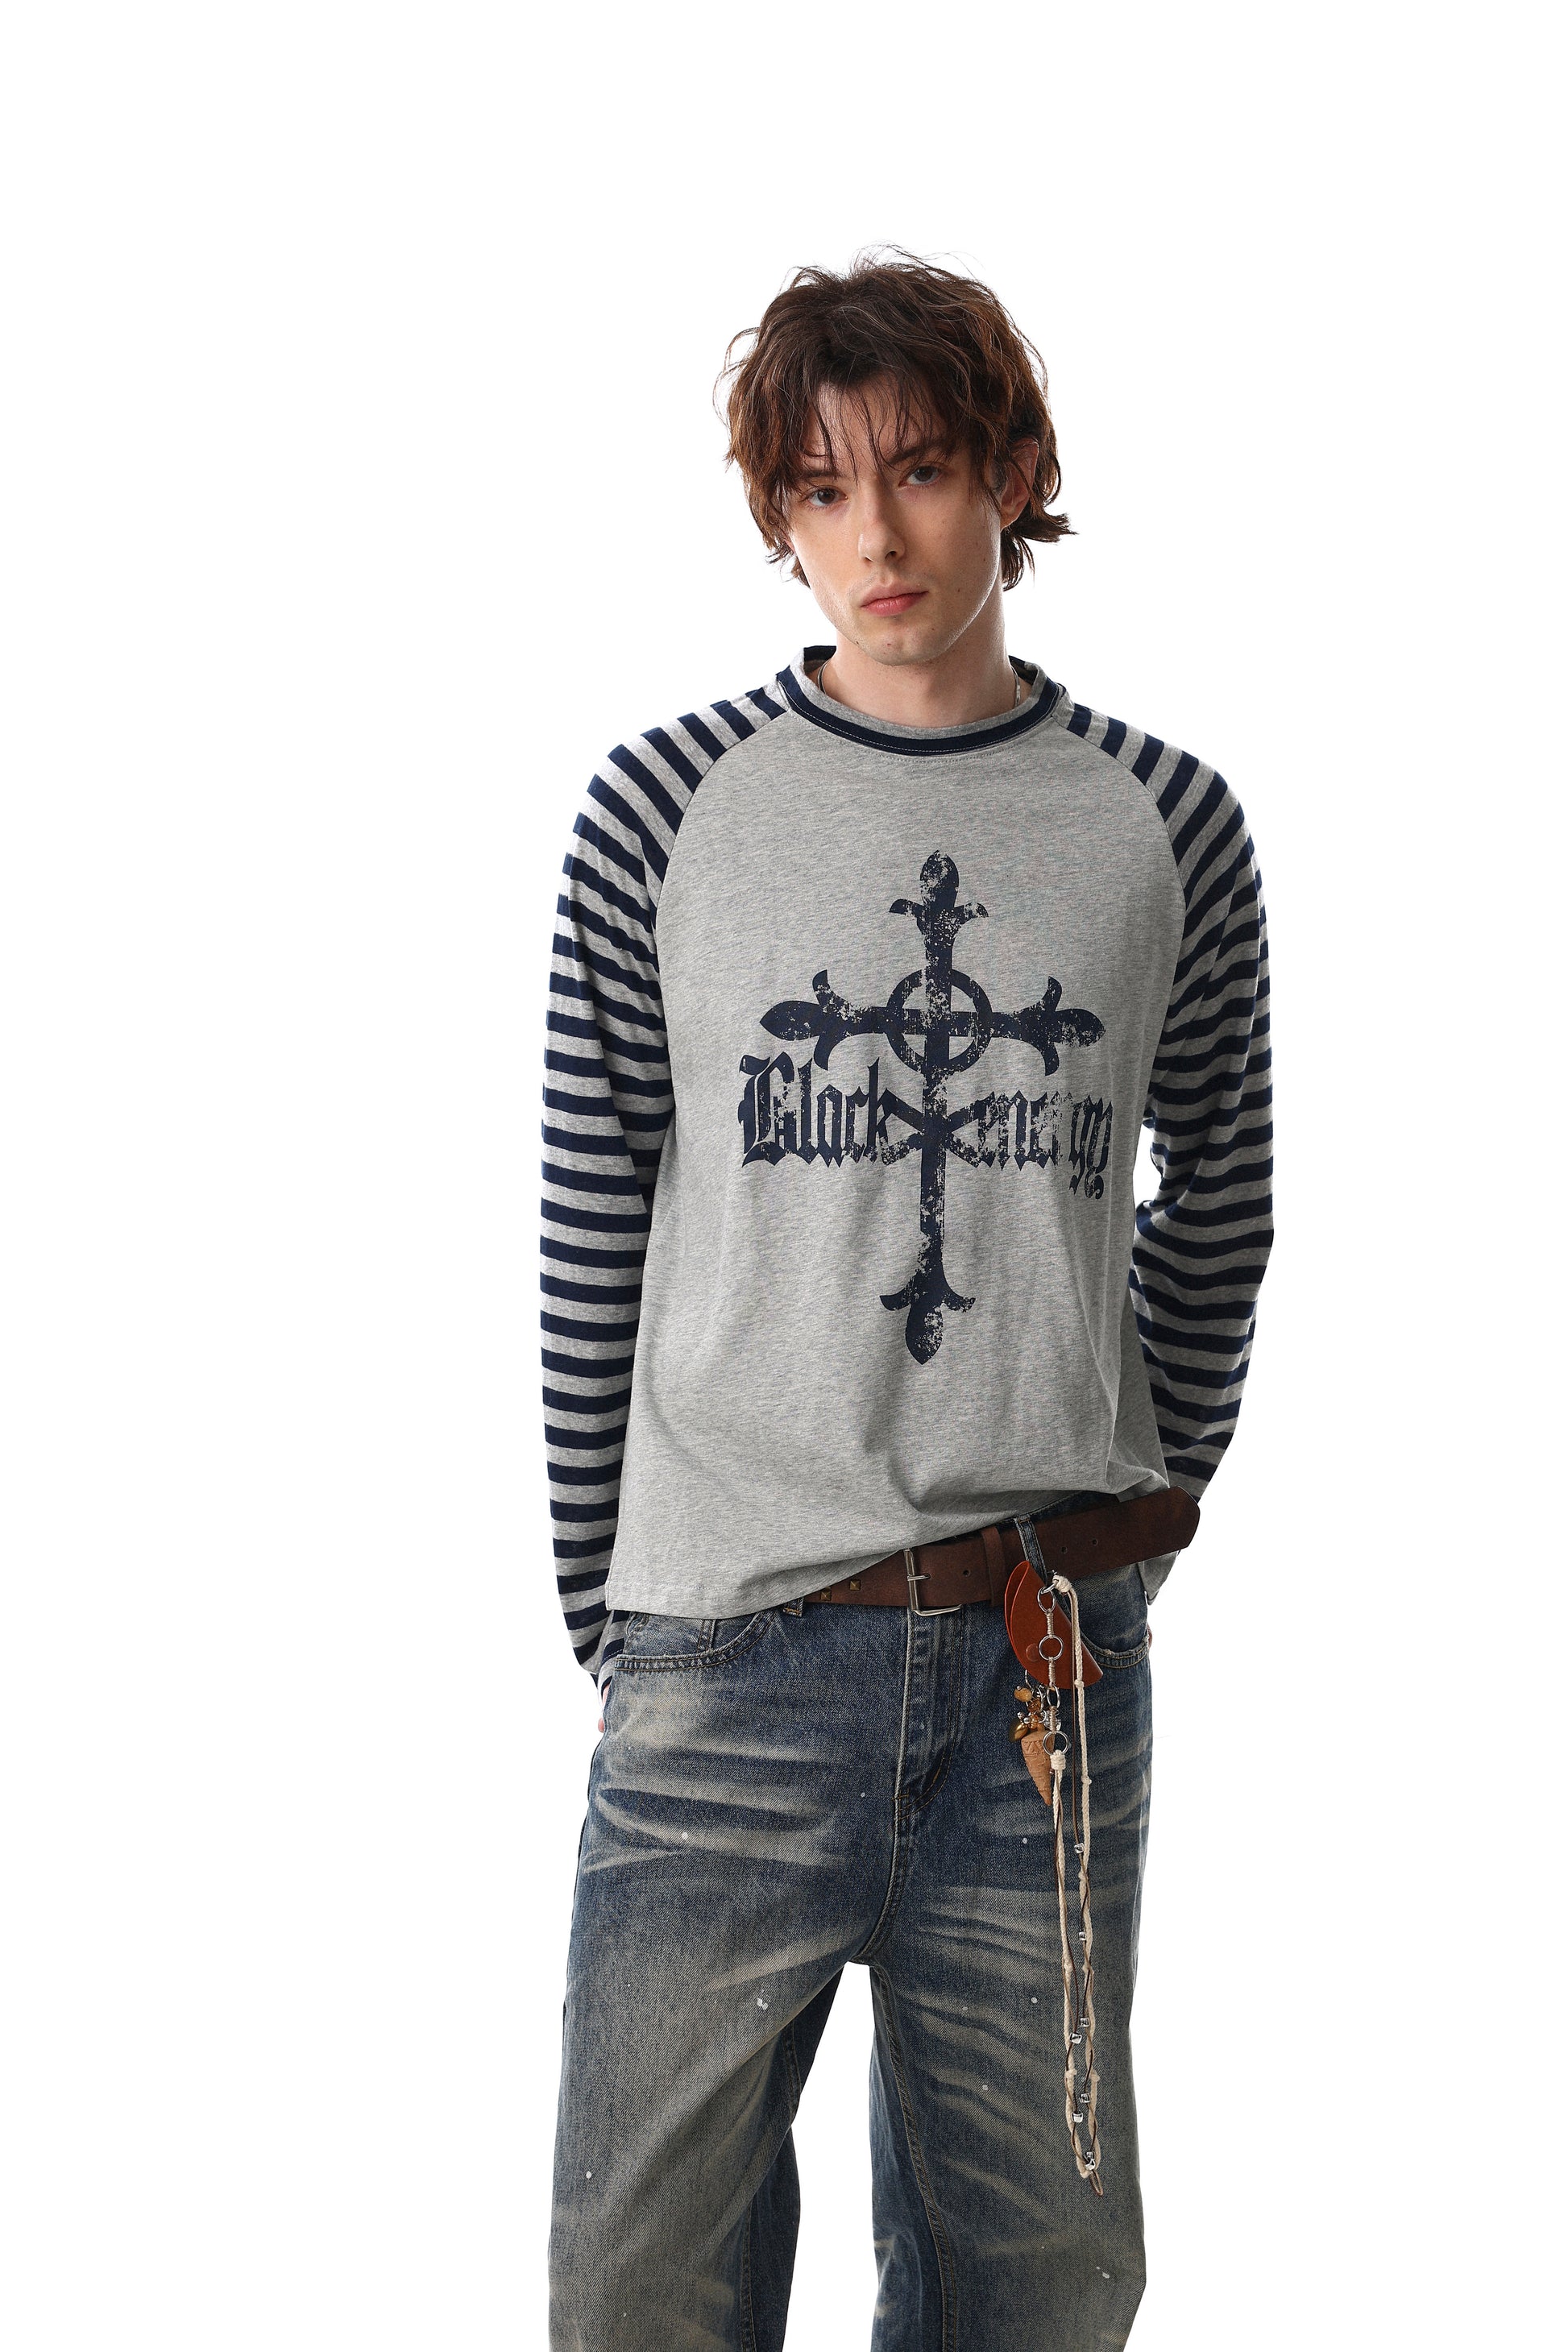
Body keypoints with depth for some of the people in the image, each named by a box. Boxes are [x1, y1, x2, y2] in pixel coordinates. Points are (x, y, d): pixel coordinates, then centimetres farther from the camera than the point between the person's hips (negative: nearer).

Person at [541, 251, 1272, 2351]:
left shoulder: (1164, 822, 3)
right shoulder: (665, 811, -1)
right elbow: (588, 1250, 2)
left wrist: (1142, 1510, 12)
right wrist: (609, 1608, 3)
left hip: (1056, 1667, 2)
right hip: (734, 1655, -1)